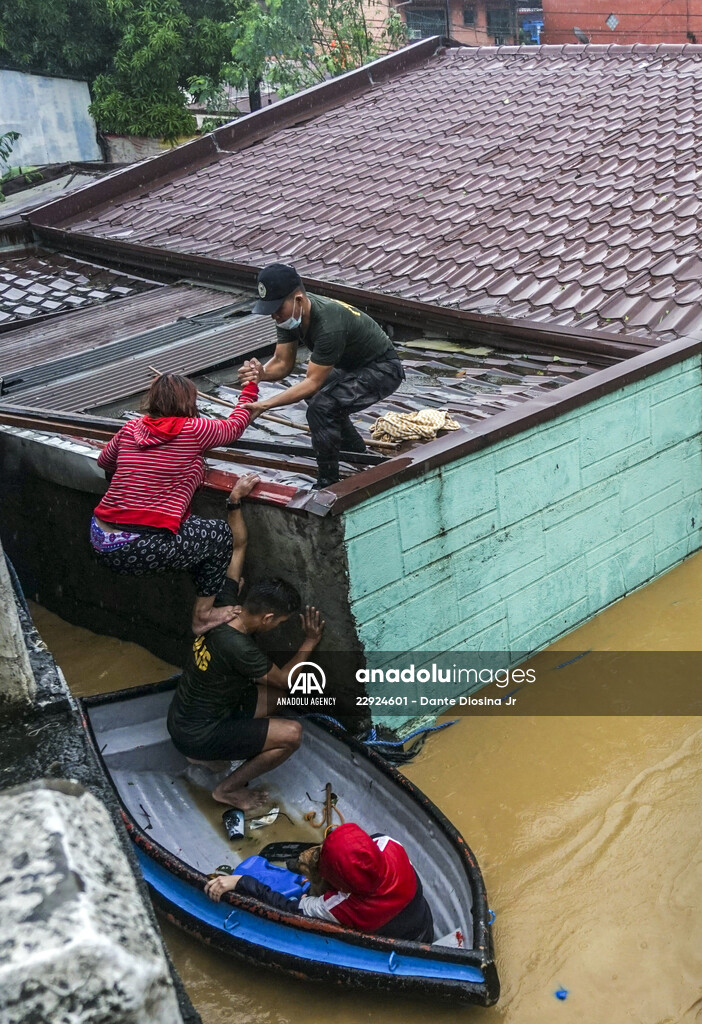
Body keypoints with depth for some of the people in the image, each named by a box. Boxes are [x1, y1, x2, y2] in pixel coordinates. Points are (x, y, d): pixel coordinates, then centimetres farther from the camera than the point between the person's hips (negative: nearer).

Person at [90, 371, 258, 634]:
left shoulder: (132, 428, 9)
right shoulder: (193, 430, -6)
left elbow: (103, 461, 27)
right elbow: (235, 426, 12)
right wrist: (250, 388, 26)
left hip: (100, 542, 7)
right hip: (137, 552, -7)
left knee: (189, 522, 27)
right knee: (220, 533, 14)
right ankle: (203, 616, 23)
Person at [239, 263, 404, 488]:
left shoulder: (328, 326, -36)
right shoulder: (290, 313, -9)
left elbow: (313, 381, -31)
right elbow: (282, 363, -5)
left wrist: (265, 405, -37)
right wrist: (262, 373, -29)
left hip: (382, 369, -10)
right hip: (353, 365, 10)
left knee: (321, 407, -26)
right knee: (311, 394, 23)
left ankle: (328, 483, -11)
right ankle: (355, 449, 39)